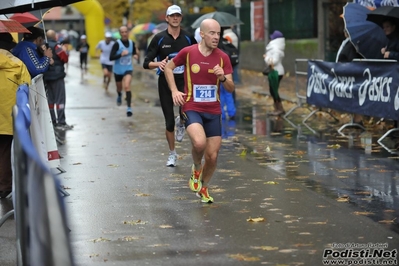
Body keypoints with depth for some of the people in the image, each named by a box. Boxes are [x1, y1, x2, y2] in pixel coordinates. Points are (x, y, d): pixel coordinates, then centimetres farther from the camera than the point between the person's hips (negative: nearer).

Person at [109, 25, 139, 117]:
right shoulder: (117, 44, -16)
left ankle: (129, 107, -19)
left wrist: (135, 55, -6)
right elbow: (111, 58, -20)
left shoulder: (132, 43, -3)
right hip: (118, 69, 0)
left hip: (128, 69, 0)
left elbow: (134, 52, 17)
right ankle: (119, 96, 57)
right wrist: (121, 55, -33)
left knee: (127, 86, -21)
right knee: (119, 88, 19)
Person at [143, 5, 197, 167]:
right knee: (169, 122, 3)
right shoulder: (159, 38, -1)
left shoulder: (188, 38, 3)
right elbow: (146, 63, -4)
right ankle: (172, 154, 23)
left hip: (184, 81, 0)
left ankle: (181, 123, 15)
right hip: (165, 82, 0)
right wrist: (158, 64, -24)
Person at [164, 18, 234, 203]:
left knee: (212, 156, 3)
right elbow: (168, 67, 10)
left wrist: (223, 78, -21)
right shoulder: (188, 52, -6)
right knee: (199, 142, -30)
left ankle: (203, 188, 30)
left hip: (213, 111, 3)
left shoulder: (222, 58, -1)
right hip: (192, 108, -3)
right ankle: (196, 168, 4)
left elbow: (231, 88, 1)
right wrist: (174, 91, -2)